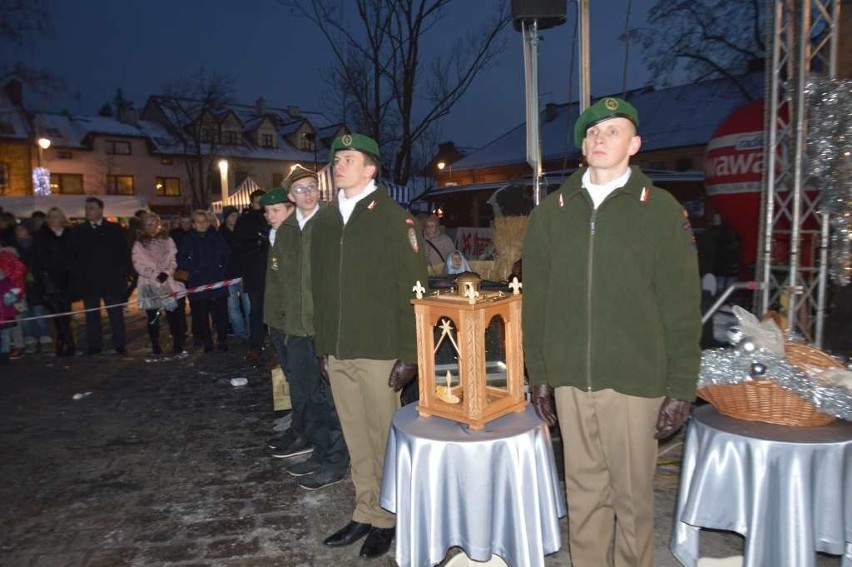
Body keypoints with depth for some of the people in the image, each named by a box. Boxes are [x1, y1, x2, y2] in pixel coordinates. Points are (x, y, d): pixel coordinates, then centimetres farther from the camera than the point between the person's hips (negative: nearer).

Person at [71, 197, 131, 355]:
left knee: (116, 313, 3)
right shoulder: (79, 231, 8)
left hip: (112, 280, -1)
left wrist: (123, 273, -5)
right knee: (92, 315, 5)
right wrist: (78, 275, -3)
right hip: (88, 281, 1)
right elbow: (75, 256, 6)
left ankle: (119, 345, 11)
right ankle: (94, 345, 13)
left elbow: (124, 254, 4)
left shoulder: (115, 229, 5)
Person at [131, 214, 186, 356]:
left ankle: (178, 346, 4)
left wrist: (166, 272, -13)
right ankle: (156, 348, 11)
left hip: (168, 282, 1)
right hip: (149, 284, -1)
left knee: (174, 315, -4)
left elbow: (173, 260, 5)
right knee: (153, 317, 3)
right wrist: (155, 274, -16)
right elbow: (139, 264, -4)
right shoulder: (139, 244, 5)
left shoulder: (168, 241, 10)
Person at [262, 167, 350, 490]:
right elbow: (278, 278, 15)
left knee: (326, 395, 2)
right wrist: (282, 321, 11)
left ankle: (335, 462, 17)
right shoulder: (283, 231, 10)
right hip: (295, 326, 6)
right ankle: (321, 453, 32)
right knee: (304, 391, 14)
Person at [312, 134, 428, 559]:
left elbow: (412, 288, -10)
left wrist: (409, 354, -14)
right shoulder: (325, 220, 11)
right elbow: (320, 287, 13)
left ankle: (387, 519, 24)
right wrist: (322, 345, 11)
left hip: (379, 352, -5)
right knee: (356, 440, 13)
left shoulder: (393, 217, -6)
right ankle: (365, 513, 29)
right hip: (338, 352, 5)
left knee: (384, 439, 7)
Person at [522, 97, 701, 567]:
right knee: (583, 492, 14)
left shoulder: (661, 211, -1)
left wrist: (681, 388, -4)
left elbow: (682, 309, -2)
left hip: (636, 380, -2)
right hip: (569, 380, 2)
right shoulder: (552, 211, 6)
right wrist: (539, 376, 6)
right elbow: (535, 302, 7)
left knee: (632, 494, 10)